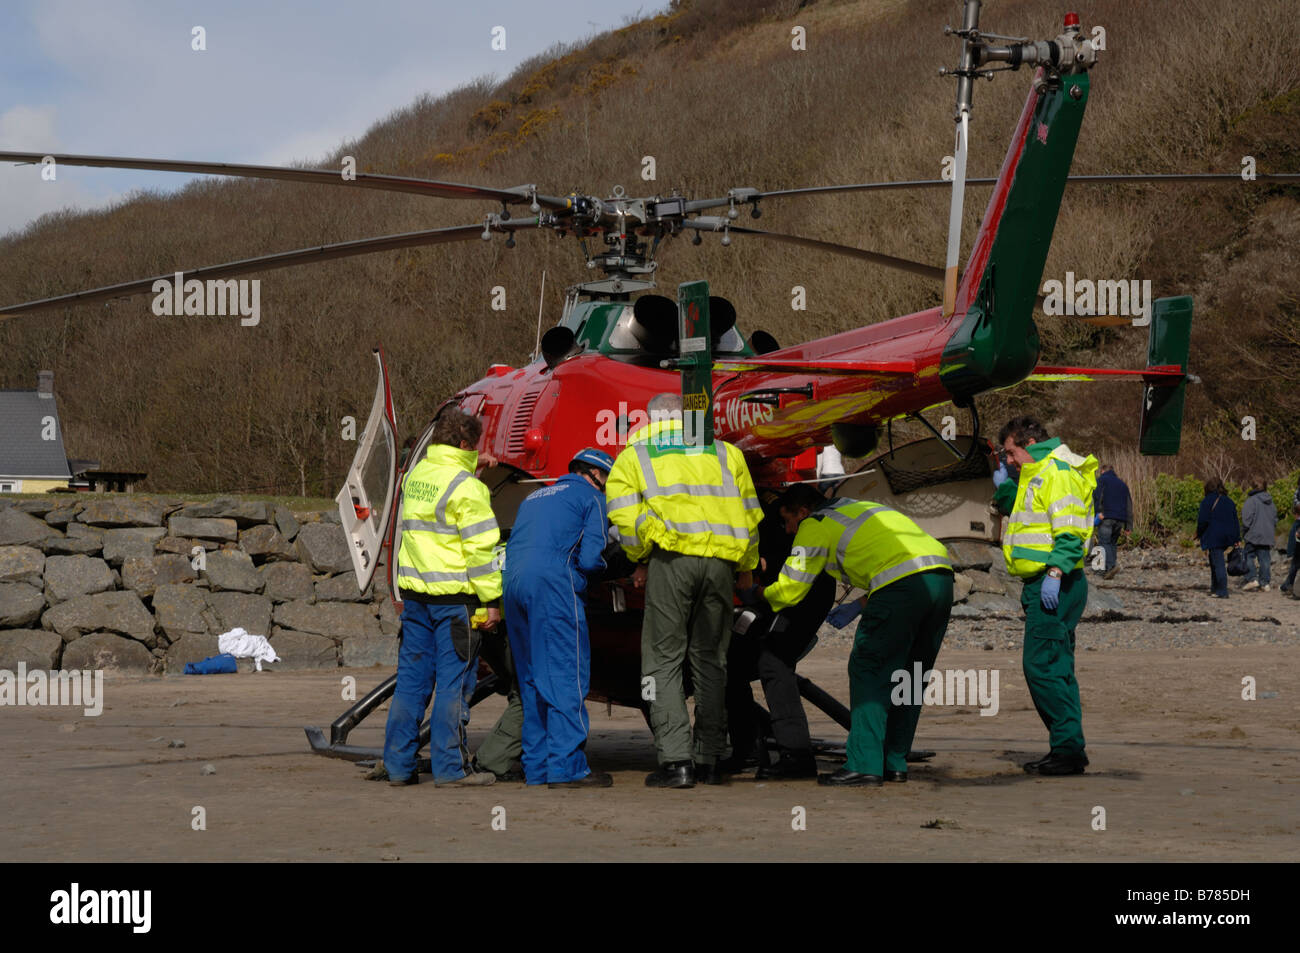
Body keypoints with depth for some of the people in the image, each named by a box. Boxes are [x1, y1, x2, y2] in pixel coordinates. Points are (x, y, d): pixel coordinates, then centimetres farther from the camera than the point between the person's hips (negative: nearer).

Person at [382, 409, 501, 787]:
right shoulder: (465, 487, -12)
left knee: (411, 679, 10)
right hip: (453, 597, -7)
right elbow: (480, 548, -13)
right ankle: (450, 766, 0)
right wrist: (491, 599, -10)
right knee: (453, 681, -2)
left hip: (415, 595, 7)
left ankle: (398, 764, 11)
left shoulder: (414, 477, 13)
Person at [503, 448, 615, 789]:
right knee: (566, 676, -8)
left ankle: (536, 766, 11)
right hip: (554, 585, -8)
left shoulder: (534, 498, 30)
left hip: (513, 584, 8)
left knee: (532, 679, 12)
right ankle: (566, 766, -14)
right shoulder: (592, 498, 7)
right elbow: (593, 558, -4)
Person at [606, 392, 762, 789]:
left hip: (672, 558, -3)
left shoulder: (633, 456, 15)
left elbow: (624, 512, 0)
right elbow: (750, 514, 19)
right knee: (710, 660, 12)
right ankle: (709, 760, 12)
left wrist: (641, 559, 12)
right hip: (721, 561, 3)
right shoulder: (725, 452, 23)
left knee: (663, 660, 2)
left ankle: (675, 760, -8)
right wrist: (746, 567, 30)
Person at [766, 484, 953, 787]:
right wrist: (859, 606, 28)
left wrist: (757, 593, 30)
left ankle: (864, 765, -7)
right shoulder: (858, 509, 33)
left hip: (903, 585, -8)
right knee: (909, 676, 16)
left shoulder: (816, 525, 9)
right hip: (942, 576, 8)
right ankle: (894, 762, 19)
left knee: (868, 673, -1)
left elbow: (789, 590, 10)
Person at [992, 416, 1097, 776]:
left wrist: (1055, 573, -27)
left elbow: (1069, 532, -21)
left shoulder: (1058, 473, -12)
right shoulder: (1036, 474, 20)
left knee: (1042, 666, -13)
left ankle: (1068, 749, -13)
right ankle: (1068, 748, 16)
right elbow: (1014, 509, 36)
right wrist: (1004, 484, 19)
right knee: (1056, 669, 12)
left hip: (1054, 587, -11)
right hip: (1041, 585, 11)